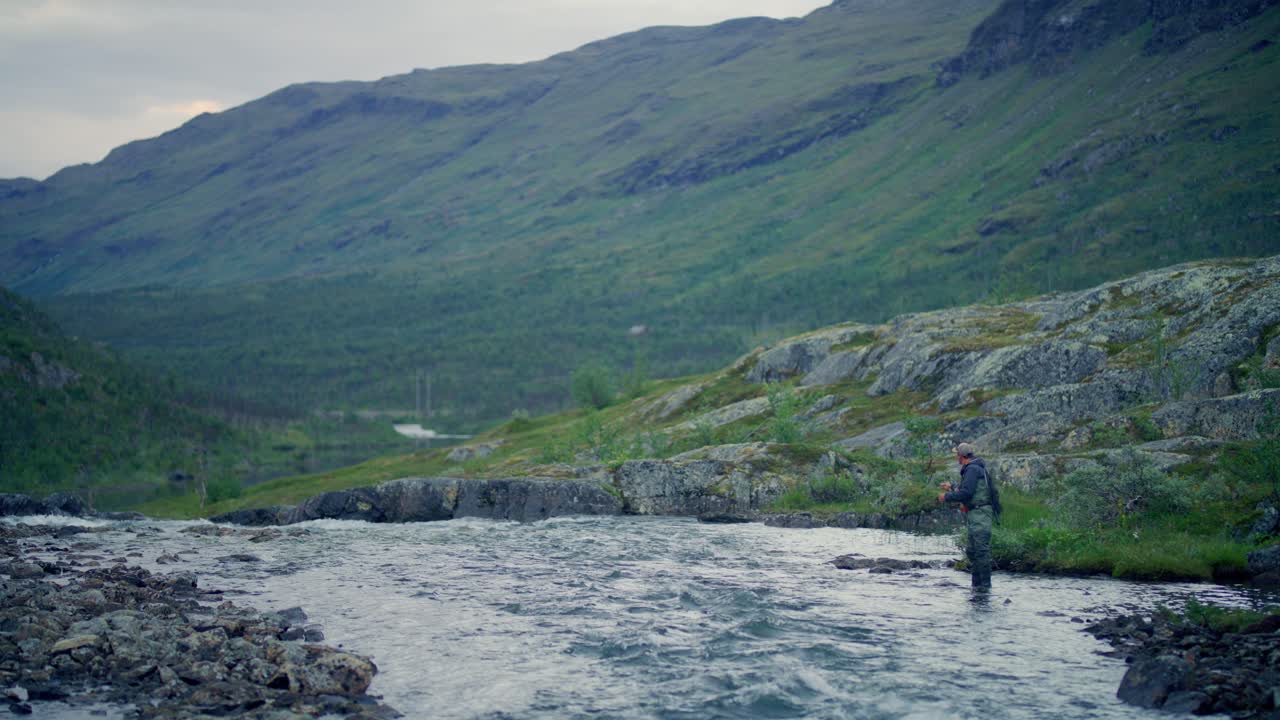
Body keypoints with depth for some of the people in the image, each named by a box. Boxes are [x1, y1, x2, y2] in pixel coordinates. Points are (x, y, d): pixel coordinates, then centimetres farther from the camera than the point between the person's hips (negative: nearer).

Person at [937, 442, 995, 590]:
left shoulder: (972, 469, -12)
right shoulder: (972, 469, 20)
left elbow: (966, 493, -21)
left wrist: (946, 497, -9)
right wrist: (951, 488, 31)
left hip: (980, 513, -11)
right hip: (974, 516, 11)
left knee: (981, 550, -11)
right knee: (971, 550, 11)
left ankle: (985, 584, -11)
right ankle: (976, 584, 14)